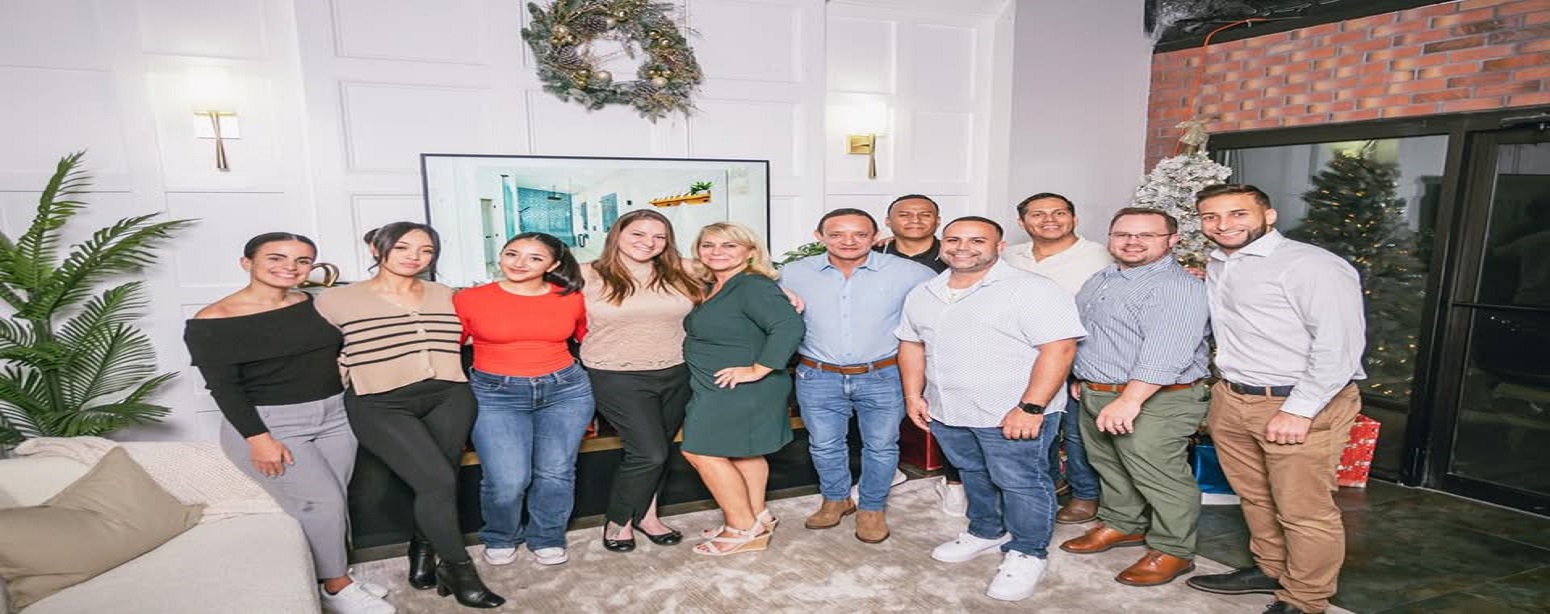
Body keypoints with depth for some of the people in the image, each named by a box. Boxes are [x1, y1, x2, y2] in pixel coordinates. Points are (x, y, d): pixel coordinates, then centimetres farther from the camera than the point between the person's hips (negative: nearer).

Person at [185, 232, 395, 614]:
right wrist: (257, 438, -17)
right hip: (265, 423, -5)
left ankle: (337, 575, 22)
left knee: (334, 502, 6)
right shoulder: (212, 322, -10)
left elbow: (342, 351, 12)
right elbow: (223, 386, -12)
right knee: (321, 501, -8)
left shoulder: (315, 306, 4)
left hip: (333, 416, 5)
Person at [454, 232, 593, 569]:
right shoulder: (469, 299, -4)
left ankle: (547, 538, 29)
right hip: (496, 394, -1)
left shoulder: (572, 299, 1)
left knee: (555, 473, 3)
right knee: (507, 480, -8)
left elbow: (588, 339, 17)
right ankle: (499, 539, 23)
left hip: (566, 390, 2)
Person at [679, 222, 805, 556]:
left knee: (702, 451, -3)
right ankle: (755, 521, 30)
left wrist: (757, 370, -27)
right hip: (717, 391, 9)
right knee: (743, 453, 16)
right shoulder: (709, 287, 10)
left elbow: (790, 326, -31)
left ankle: (744, 528, 10)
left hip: (740, 389, -9)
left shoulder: (753, 286, -19)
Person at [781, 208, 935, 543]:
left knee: (881, 447, 12)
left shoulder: (909, 273, -9)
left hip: (882, 377, -1)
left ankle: (872, 508, 34)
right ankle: (835, 500, 40)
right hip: (818, 378, 2)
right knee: (824, 446, 15)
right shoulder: (794, 273, -3)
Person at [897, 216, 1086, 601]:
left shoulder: (1031, 290, -14)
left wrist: (1031, 408, -24)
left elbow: (1059, 348, -20)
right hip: (946, 411, 7)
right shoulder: (923, 295, 8)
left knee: (1020, 483, 4)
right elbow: (911, 344, 15)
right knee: (973, 476, 21)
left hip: (1013, 414, -6)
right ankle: (986, 532, 41)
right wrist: (913, 394, 8)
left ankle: (1027, 554, 23)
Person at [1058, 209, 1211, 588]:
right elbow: (1076, 331, 23)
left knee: (1159, 477, 1)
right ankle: (1123, 525, 39)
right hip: (1094, 395, 9)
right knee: (1110, 467, 20)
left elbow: (1164, 353, -27)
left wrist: (1130, 400, -33)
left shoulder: (1179, 287, -16)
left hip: (1155, 401, -9)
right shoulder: (1100, 281, 12)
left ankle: (1173, 551, 18)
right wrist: (1082, 379, 19)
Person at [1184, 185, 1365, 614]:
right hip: (1231, 400, 7)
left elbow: (1339, 345, -18)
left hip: (1301, 405, -7)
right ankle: (1270, 570, 37)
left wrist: (1299, 410, -20)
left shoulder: (1311, 265, -13)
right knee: (1255, 498, 19)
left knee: (1304, 511, 4)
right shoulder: (1216, 266, 11)